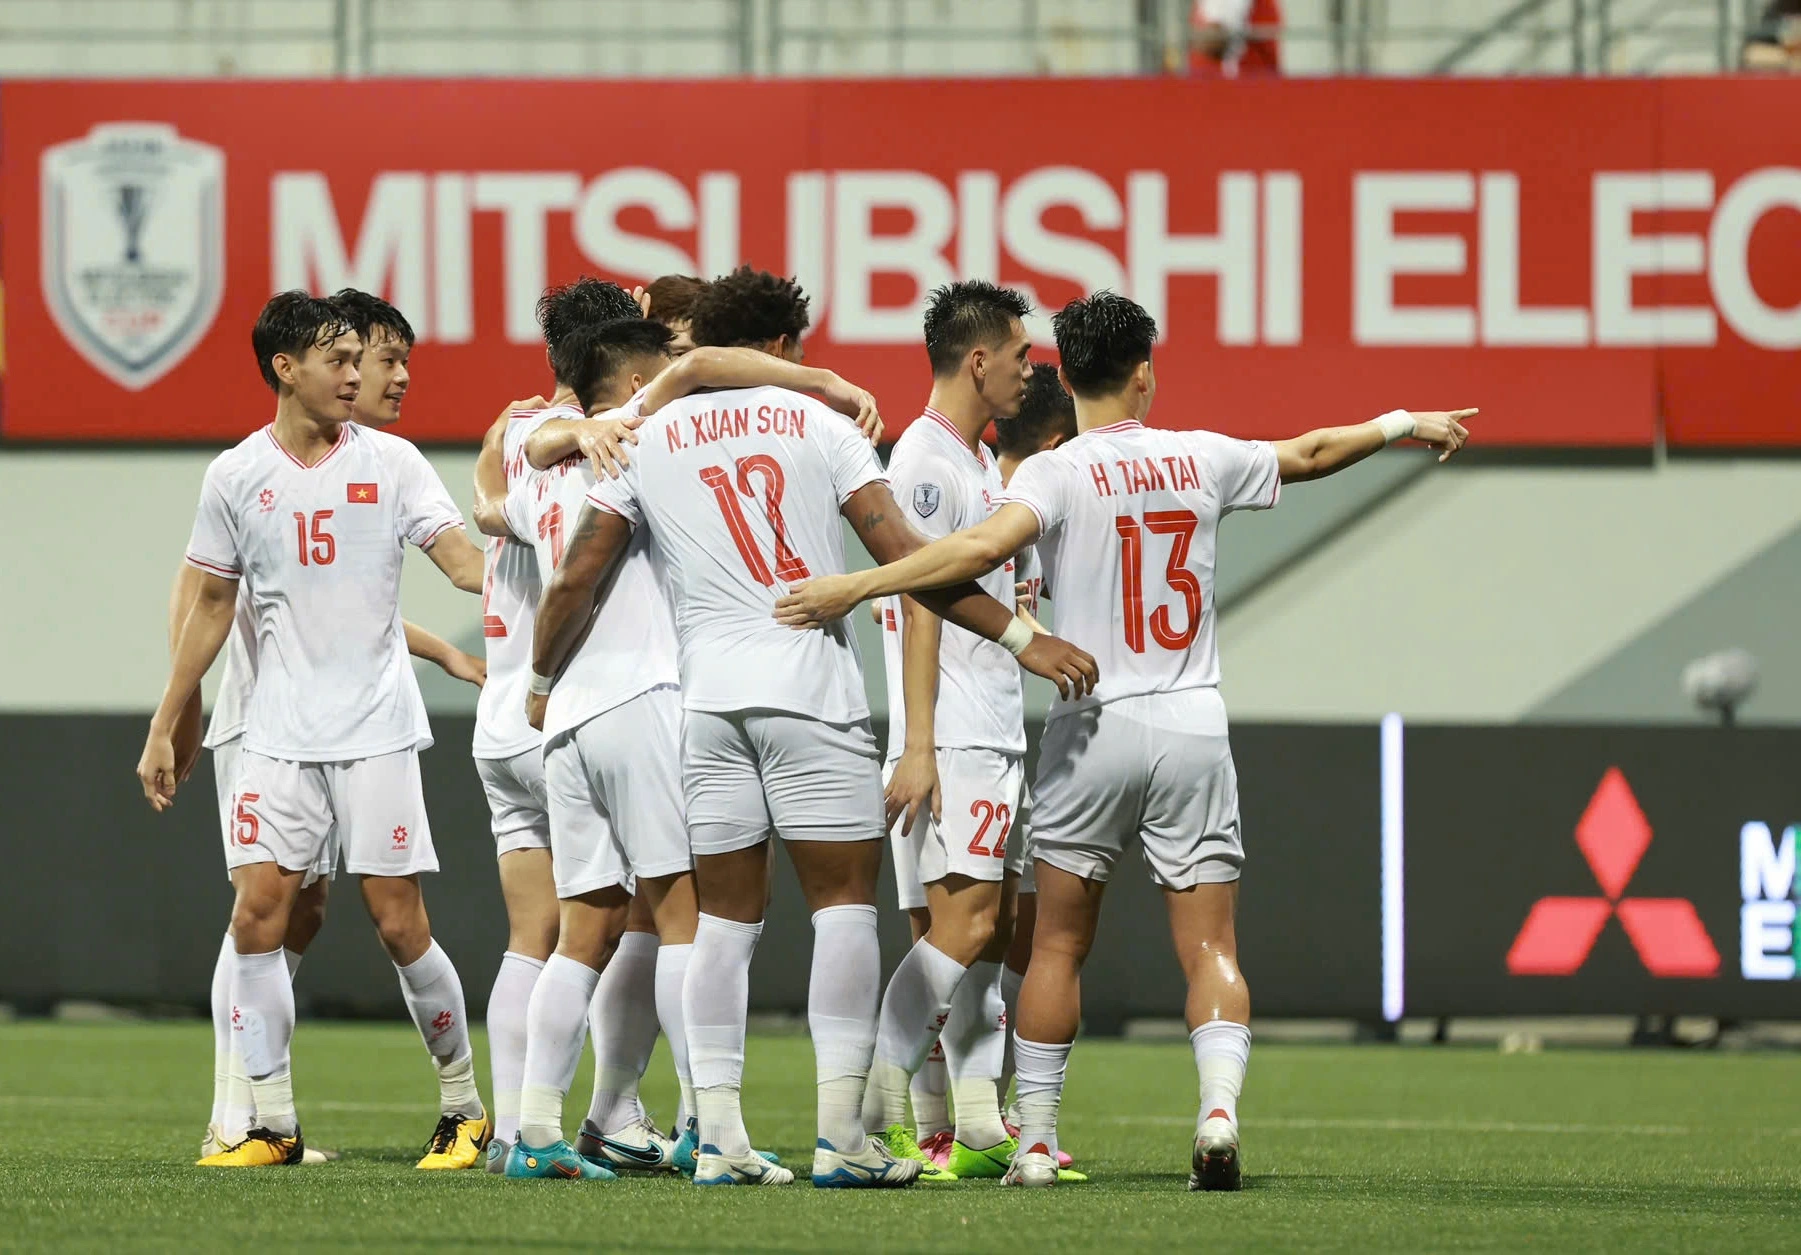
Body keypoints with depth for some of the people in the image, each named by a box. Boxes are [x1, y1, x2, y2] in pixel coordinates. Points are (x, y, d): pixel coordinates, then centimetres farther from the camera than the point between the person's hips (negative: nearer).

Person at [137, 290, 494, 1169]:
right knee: (257, 912, -8)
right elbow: (211, 608, 14)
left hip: (376, 729, -2)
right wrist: (162, 731, 14)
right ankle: (272, 1124, -1)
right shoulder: (236, 477, 6)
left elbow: (463, 562, -5)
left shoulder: (389, 463, 2)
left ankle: (462, 1109, 9)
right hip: (278, 734, 2)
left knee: (399, 922, -5)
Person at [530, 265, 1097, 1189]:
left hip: (706, 697, 3)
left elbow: (576, 578, 8)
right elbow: (903, 557, -4)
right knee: (844, 903, 0)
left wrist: (542, 679, 23)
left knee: (724, 917, 8)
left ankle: (718, 1136, 2)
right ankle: (841, 1137, -8)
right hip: (811, 686, -3)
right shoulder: (817, 425, 4)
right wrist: (1021, 637, -2)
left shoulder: (647, 440, 11)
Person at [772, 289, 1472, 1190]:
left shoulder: (1057, 473, -8)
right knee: (1210, 945, 2)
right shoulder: (1200, 459, 5)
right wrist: (1404, 424, 41)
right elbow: (1309, 454, 23)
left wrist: (854, 587, -26)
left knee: (1058, 945, 7)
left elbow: (984, 547, -26)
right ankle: (1219, 1107, -18)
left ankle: (1036, 1140, 6)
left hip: (1093, 727, -2)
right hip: (1194, 727, 2)